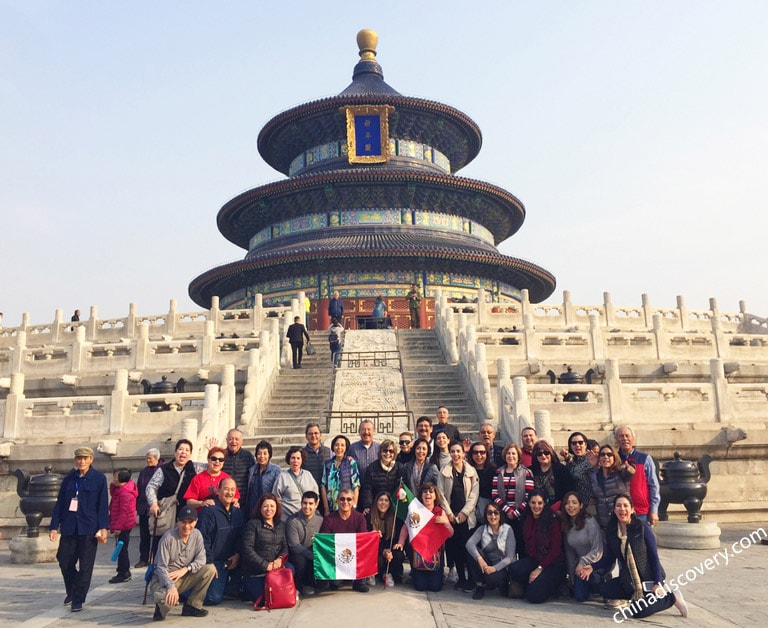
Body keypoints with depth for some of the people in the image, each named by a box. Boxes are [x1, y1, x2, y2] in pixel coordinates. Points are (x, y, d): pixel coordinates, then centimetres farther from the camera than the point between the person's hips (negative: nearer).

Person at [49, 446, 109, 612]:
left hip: (89, 528, -3)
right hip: (69, 527, 4)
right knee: (64, 560, 8)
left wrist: (103, 527, -10)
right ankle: (72, 590, 33)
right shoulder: (69, 478, 8)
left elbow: (103, 505, -4)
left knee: (85, 565, 0)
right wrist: (54, 526, 5)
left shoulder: (99, 478, -2)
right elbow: (60, 503, 10)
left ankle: (78, 600, 11)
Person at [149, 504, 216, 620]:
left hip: (184, 577, 5)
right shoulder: (168, 538, -17)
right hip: (165, 578, -5)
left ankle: (192, 606, -4)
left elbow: (201, 559, -4)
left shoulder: (197, 535, -2)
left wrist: (185, 569, -22)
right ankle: (162, 607, 3)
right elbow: (161, 567, -20)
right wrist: (171, 586, -34)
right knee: (164, 597, -39)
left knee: (210, 569, -17)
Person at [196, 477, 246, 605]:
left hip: (234, 561, 6)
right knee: (214, 598, -11)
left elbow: (242, 536, 12)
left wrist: (238, 554, -3)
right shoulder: (208, 512, -12)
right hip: (216, 562, -6)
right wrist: (209, 563, -14)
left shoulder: (239, 512, 9)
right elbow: (203, 539, -13)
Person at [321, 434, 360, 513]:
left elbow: (356, 486, -5)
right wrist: (326, 509, -1)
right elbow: (323, 486, 6)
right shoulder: (327, 464, 8)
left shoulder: (351, 462, -1)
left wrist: (354, 506, -11)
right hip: (331, 507, 3)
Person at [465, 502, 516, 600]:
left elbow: (510, 557, -12)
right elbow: (469, 543, -19)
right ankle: (479, 587, -13)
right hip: (486, 566, 3)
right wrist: (479, 558, -37)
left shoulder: (507, 530, -6)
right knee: (474, 552, -23)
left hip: (502, 567, -3)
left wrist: (495, 568, -27)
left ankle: (502, 585, 3)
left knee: (492, 578, -35)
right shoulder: (482, 529, 0)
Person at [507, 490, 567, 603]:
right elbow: (528, 547, 12)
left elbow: (556, 549, -11)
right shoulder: (527, 521, 9)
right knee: (514, 569, -27)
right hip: (534, 560, 5)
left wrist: (540, 568, -14)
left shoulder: (552, 520, -9)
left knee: (534, 596, -23)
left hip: (553, 564, -5)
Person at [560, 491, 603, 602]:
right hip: (580, 564, 5)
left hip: (597, 563, -5)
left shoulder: (589, 521, -19)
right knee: (580, 597, -9)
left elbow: (598, 550, -19)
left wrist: (582, 563, -21)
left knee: (589, 574, -36)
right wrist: (572, 574, 7)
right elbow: (569, 552, 7)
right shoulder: (566, 525, 1)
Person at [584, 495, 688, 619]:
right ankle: (638, 597, 6)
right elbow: (609, 558, 3)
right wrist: (593, 567, -14)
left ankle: (672, 597, 3)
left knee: (639, 612, -19)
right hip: (629, 580, 5)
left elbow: (654, 556, -12)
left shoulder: (643, 527, -15)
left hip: (649, 578, -5)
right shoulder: (611, 531, -2)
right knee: (605, 589, -12)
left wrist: (658, 583, -19)